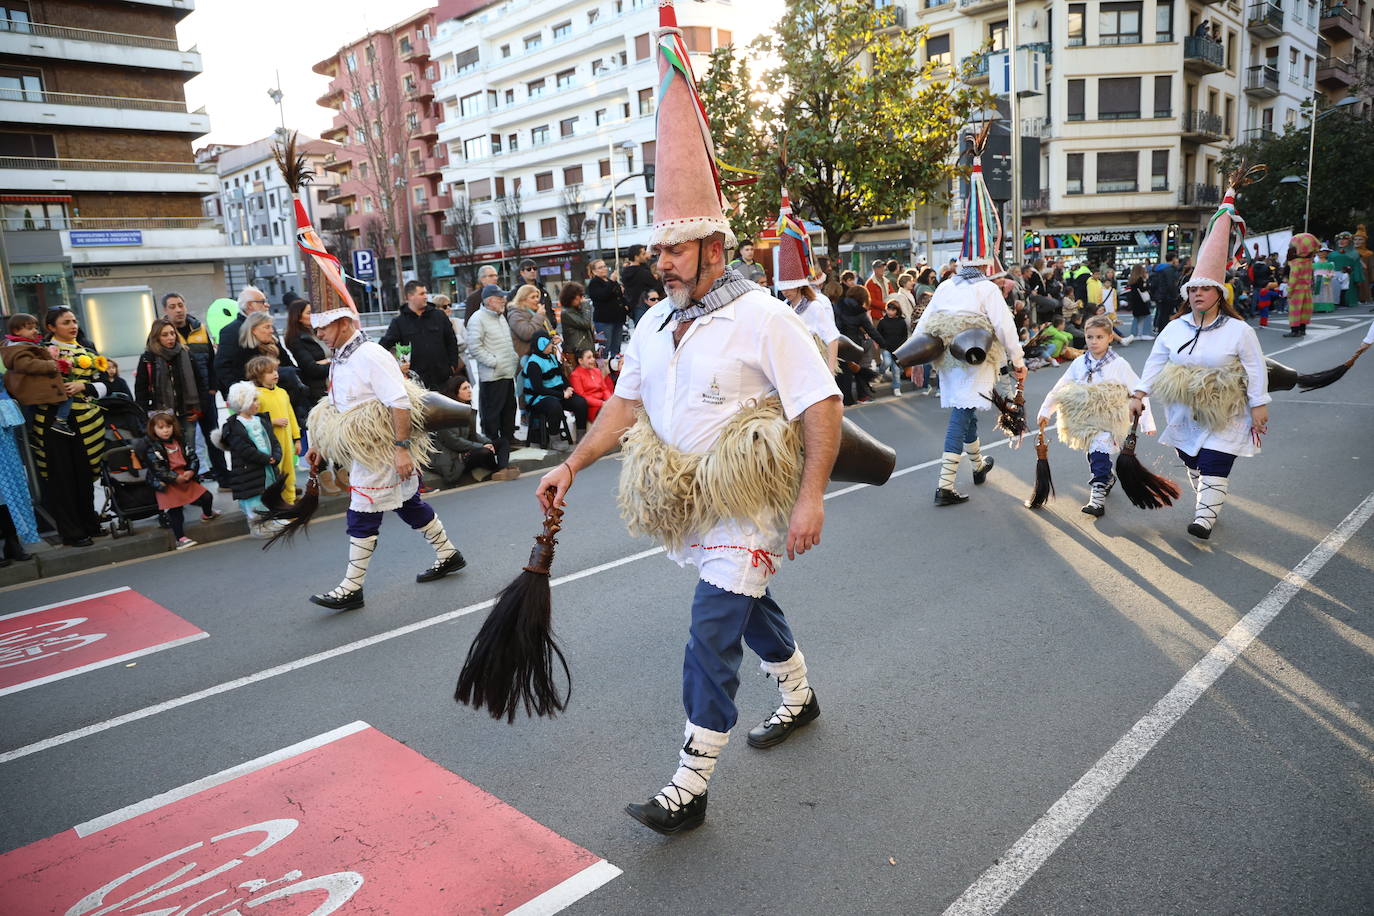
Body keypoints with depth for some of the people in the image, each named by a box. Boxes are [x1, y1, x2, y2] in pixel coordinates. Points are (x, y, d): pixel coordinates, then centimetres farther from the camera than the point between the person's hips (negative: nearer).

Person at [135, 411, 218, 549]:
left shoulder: (180, 440, 6)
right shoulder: (151, 447, -11)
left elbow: (193, 457, 7)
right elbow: (158, 469, -16)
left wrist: (191, 472, -11)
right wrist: (176, 478, -21)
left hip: (186, 477, 5)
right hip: (166, 484, -5)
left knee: (206, 497, 6)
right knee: (174, 510, -7)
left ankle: (207, 514, 39)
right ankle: (180, 539, 3)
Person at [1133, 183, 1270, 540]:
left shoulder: (1239, 330, -8)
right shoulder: (1174, 329, 2)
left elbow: (1256, 371, -7)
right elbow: (1155, 363, 3)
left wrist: (1259, 409, -9)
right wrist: (1139, 394, -5)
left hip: (1223, 415, -5)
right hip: (1184, 413, 5)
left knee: (1213, 466, -9)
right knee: (1192, 463, 14)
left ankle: (1206, 516, -9)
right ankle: (1207, 503, 32)